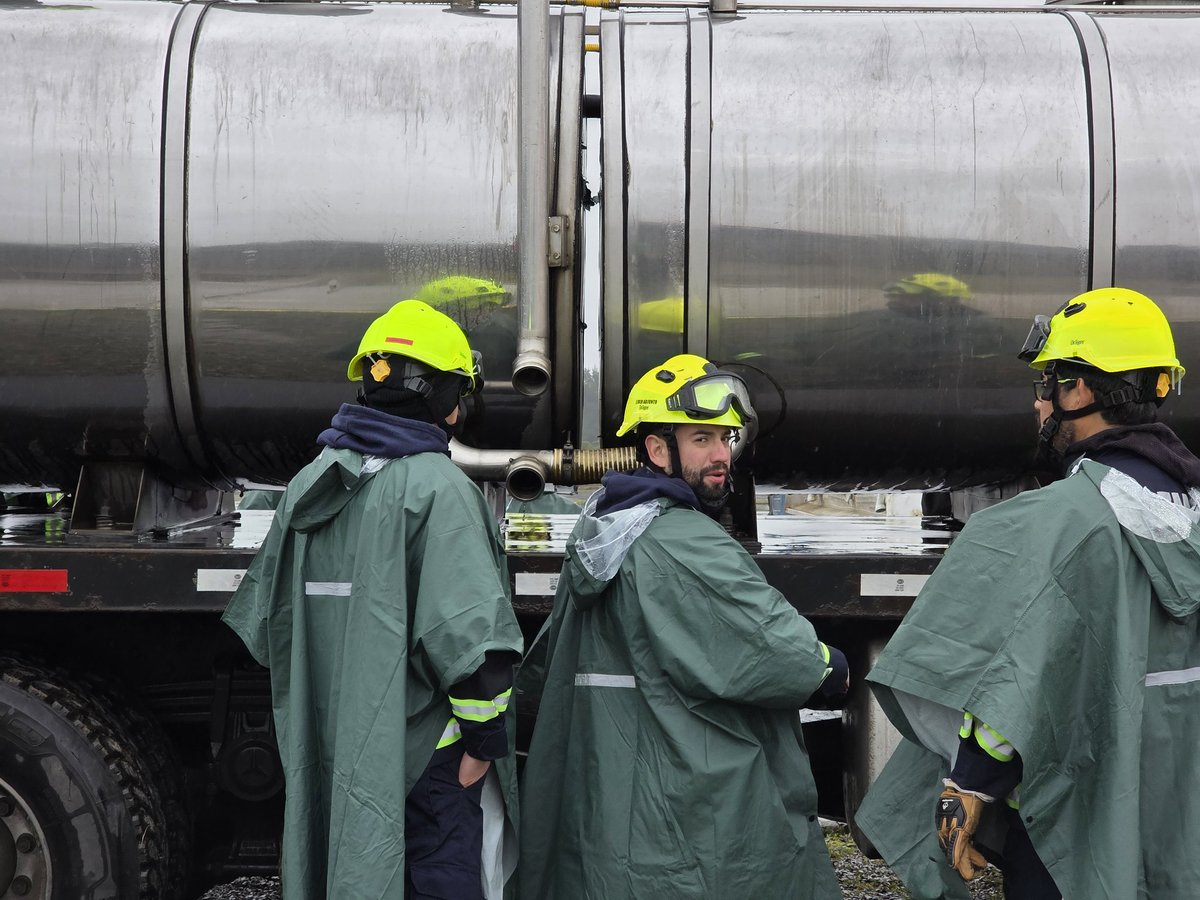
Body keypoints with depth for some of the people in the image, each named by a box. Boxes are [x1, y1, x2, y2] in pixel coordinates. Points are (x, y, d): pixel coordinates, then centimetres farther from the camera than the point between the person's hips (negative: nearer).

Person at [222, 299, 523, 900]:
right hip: (425, 755, -7)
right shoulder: (436, 487, -14)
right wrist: (485, 738, -13)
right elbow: (471, 630, -23)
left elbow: (264, 617, 16)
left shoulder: (309, 484, 10)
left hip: (328, 757, 8)